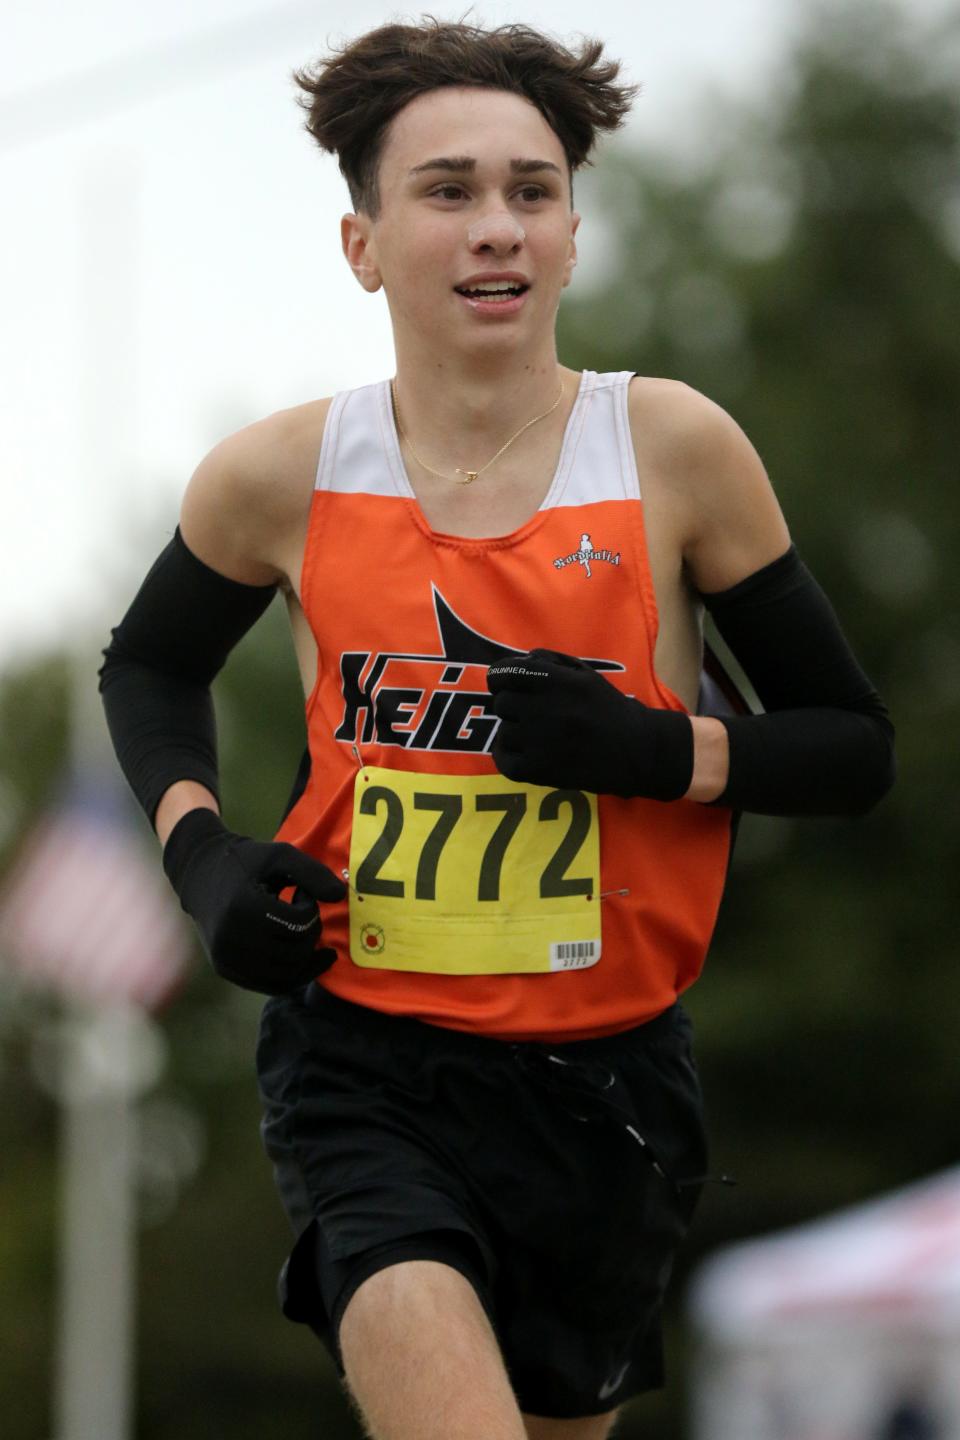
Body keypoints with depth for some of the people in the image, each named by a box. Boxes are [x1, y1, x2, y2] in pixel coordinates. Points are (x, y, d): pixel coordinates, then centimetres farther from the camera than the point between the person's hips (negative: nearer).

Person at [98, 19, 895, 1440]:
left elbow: (853, 748, 0)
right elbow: (151, 667, 19)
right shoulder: (280, 476, -3)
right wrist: (200, 852, 1)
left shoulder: (673, 451, -6)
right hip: (365, 1064, -1)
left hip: (603, 1073, 2)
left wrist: (660, 750, -17)